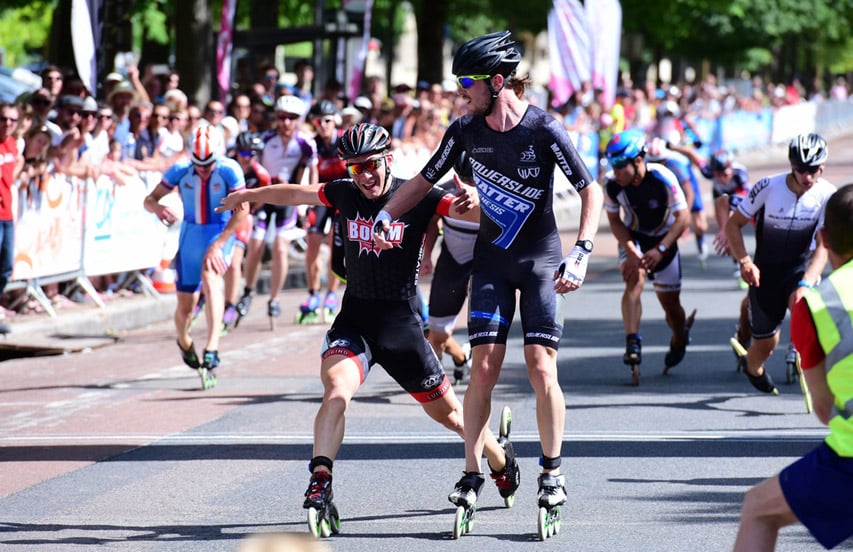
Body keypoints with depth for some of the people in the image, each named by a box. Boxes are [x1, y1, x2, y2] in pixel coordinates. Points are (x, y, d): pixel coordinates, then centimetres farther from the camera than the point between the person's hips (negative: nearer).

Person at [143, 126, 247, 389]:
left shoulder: (229, 170, -19)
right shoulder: (181, 170, -11)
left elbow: (241, 212, -21)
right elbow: (149, 199, -6)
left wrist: (217, 246, -29)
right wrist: (157, 207, -32)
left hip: (221, 232, -3)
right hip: (191, 234, 3)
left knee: (211, 276, -33)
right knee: (185, 307, 4)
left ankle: (212, 349, -40)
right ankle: (184, 342, 40)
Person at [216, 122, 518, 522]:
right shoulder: (345, 194, 2)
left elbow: (467, 210, -23)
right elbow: (294, 193, 18)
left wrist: (472, 203, -47)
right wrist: (248, 196, 32)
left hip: (402, 324, -2)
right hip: (354, 320, 2)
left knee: (446, 411, 11)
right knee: (336, 392, -26)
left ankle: (501, 460, 37)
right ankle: (319, 482, -27)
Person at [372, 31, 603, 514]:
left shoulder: (545, 130, -16)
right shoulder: (466, 131, -4)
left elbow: (591, 190, -11)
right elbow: (425, 180, 9)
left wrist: (581, 254, -20)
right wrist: (386, 214, -6)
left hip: (541, 260, -3)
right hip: (492, 258, 3)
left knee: (541, 368, -10)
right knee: (484, 367, -5)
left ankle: (553, 471, 5)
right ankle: (473, 475, 1)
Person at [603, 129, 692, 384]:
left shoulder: (662, 178, -30)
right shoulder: (612, 183, -22)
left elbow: (683, 218, -25)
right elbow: (615, 221, -8)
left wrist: (660, 250, -35)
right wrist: (630, 250, -24)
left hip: (664, 240, -1)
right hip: (632, 238, 1)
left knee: (670, 303, 5)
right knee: (634, 278, -28)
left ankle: (679, 341, 36)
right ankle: (632, 344, -32)